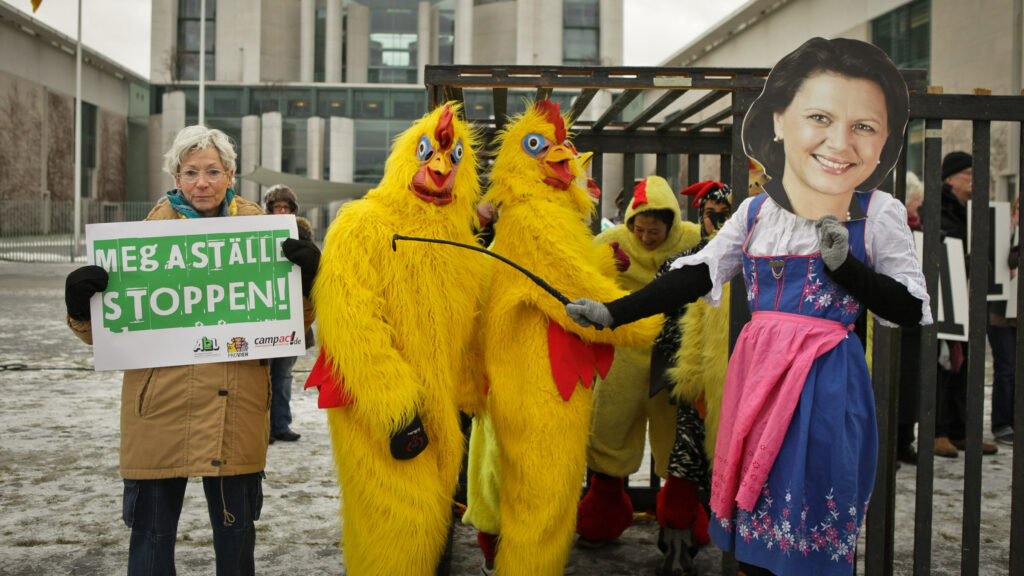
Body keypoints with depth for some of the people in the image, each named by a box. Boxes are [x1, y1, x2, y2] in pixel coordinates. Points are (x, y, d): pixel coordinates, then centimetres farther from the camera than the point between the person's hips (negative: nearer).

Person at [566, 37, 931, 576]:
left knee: (814, 528, 2)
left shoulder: (879, 216, -5)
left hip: (827, 384, -3)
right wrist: (613, 313, 1)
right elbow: (694, 275, 6)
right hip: (756, 378, 4)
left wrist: (844, 264, -18)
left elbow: (912, 311, -3)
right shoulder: (755, 213, 3)